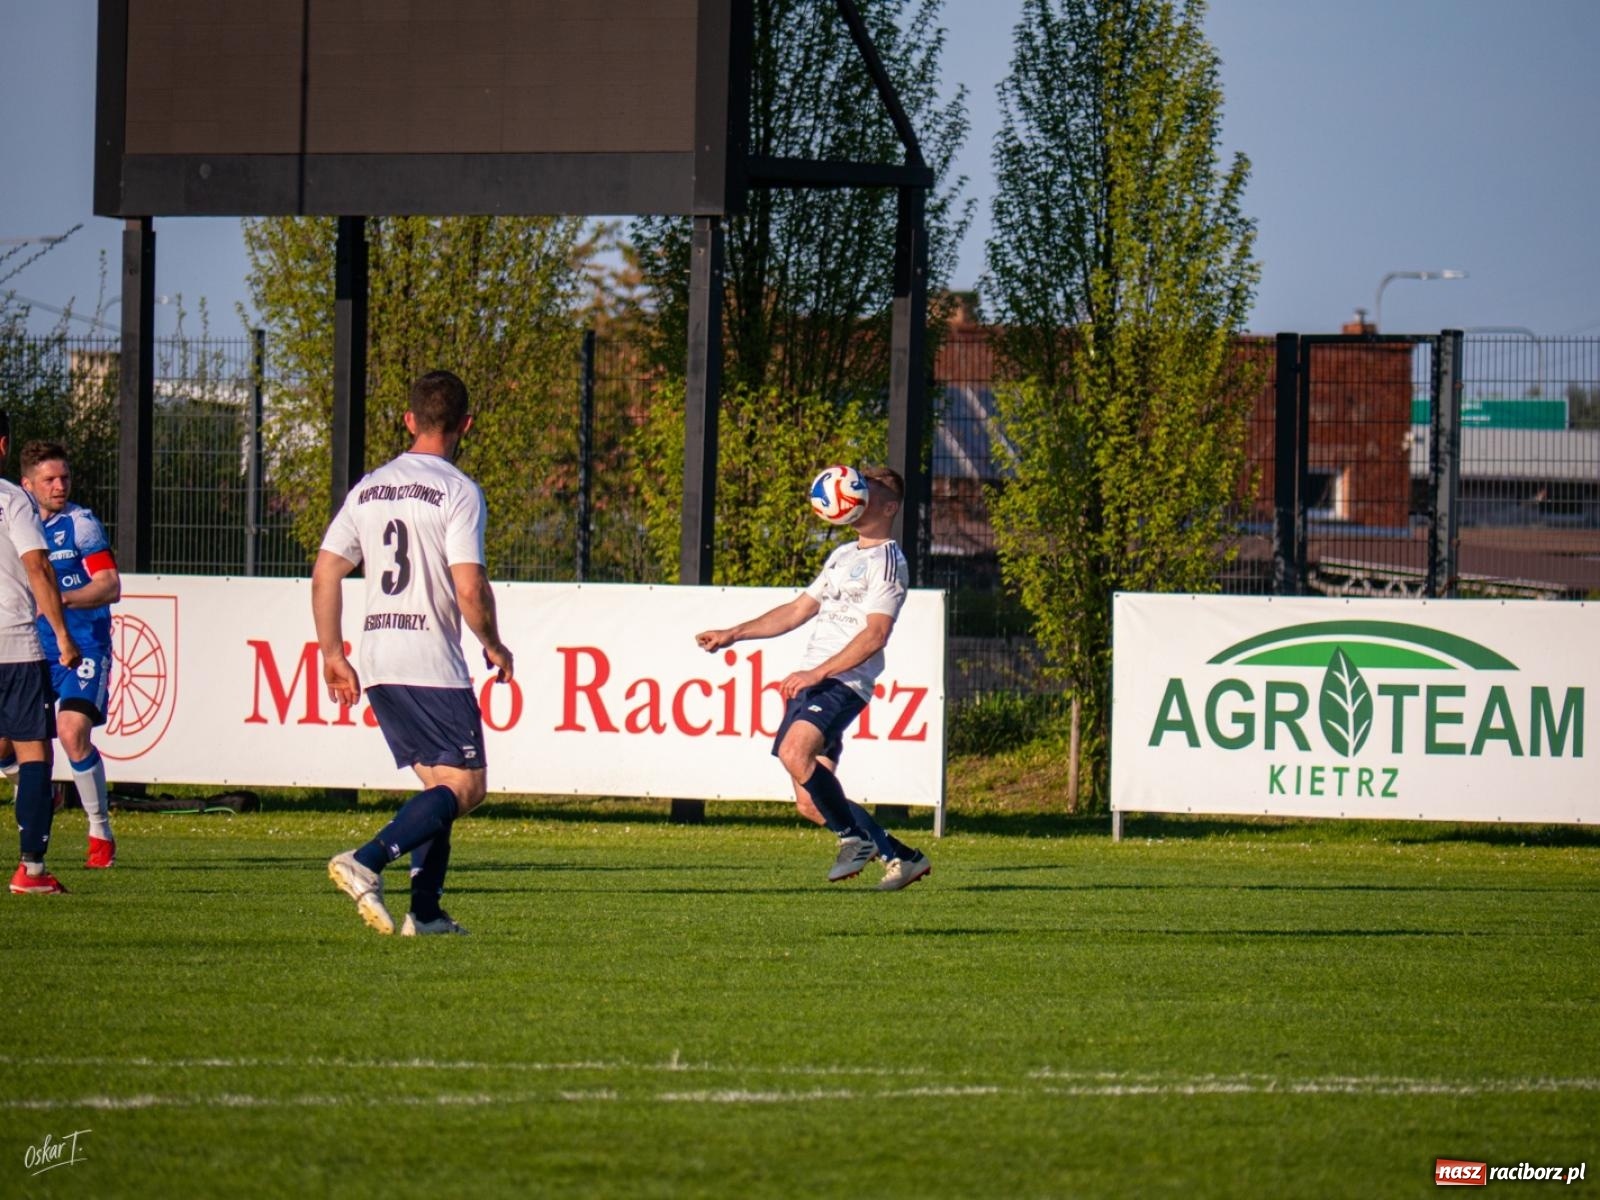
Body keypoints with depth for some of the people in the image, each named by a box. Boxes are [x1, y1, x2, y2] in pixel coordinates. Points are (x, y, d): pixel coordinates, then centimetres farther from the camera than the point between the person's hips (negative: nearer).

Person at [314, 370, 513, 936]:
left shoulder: (369, 489, 11)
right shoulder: (458, 492, -8)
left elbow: (324, 575, 10)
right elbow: (469, 590, -15)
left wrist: (333, 655, 17)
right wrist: (494, 647, 1)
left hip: (377, 666, 7)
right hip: (433, 664, -7)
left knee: (438, 783, 16)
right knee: (465, 785, -4)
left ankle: (425, 911, 8)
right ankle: (366, 862, -22)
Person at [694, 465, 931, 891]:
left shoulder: (888, 562, -5)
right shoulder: (843, 555, 23)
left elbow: (875, 634, -16)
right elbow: (798, 610, 30)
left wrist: (817, 673, -23)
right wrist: (732, 635, 24)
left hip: (843, 683, -9)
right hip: (810, 682, 9)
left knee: (794, 752, -32)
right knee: (811, 804, 2)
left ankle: (856, 839, -17)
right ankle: (902, 857, 13)